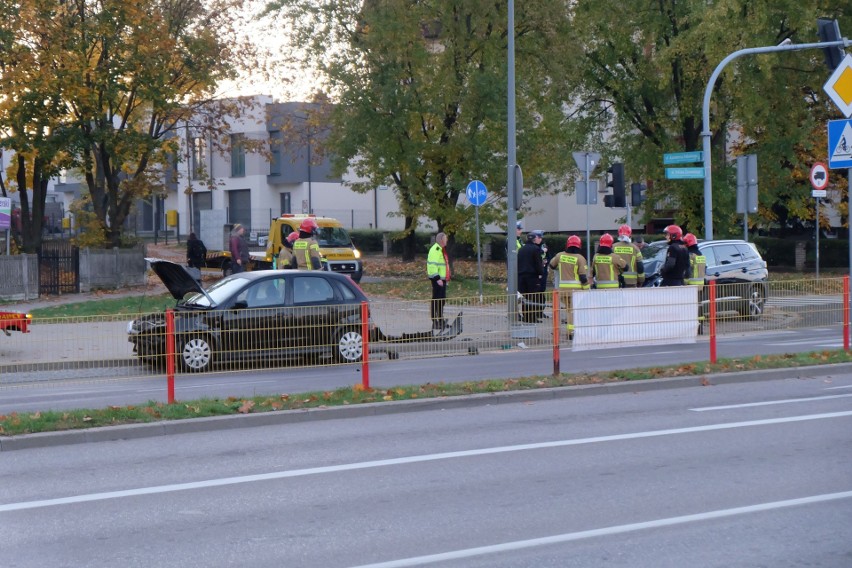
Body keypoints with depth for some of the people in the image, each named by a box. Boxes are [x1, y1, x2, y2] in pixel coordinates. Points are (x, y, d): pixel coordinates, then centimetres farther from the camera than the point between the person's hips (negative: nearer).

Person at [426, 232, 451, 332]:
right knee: (436, 300, -8)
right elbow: (433, 265, -23)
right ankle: (435, 323, -6)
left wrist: (446, 278, 24)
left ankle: (441, 321, 26)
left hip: (442, 278, 11)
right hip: (437, 279, -11)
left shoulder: (441, 249, 18)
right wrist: (437, 278, -27)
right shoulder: (435, 250, -16)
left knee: (442, 300, 16)